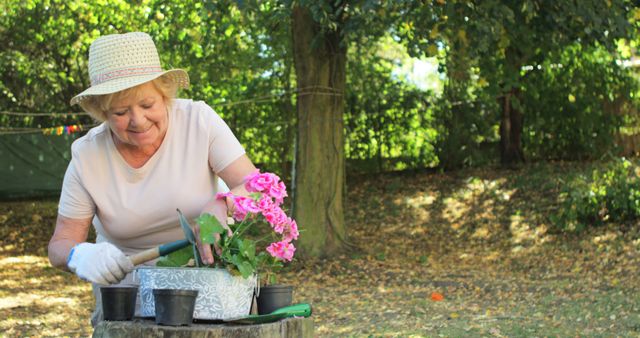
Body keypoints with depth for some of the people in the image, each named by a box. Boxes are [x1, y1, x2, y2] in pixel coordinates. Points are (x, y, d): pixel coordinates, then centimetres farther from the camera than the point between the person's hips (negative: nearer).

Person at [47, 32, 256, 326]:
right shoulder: (87, 156, -9)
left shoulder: (198, 120, -11)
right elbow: (60, 245, -4)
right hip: (125, 283, 1)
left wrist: (221, 206, -36)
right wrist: (79, 255, -28)